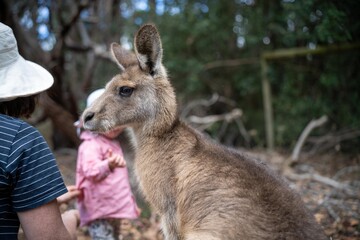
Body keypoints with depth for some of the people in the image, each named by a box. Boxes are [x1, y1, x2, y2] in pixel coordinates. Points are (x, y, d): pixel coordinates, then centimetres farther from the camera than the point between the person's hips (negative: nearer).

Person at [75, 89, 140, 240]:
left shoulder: (113, 143, 17)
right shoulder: (91, 145, -14)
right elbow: (91, 171, -33)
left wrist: (130, 203, 26)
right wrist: (109, 165, -52)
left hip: (114, 209, 10)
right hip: (99, 210, -10)